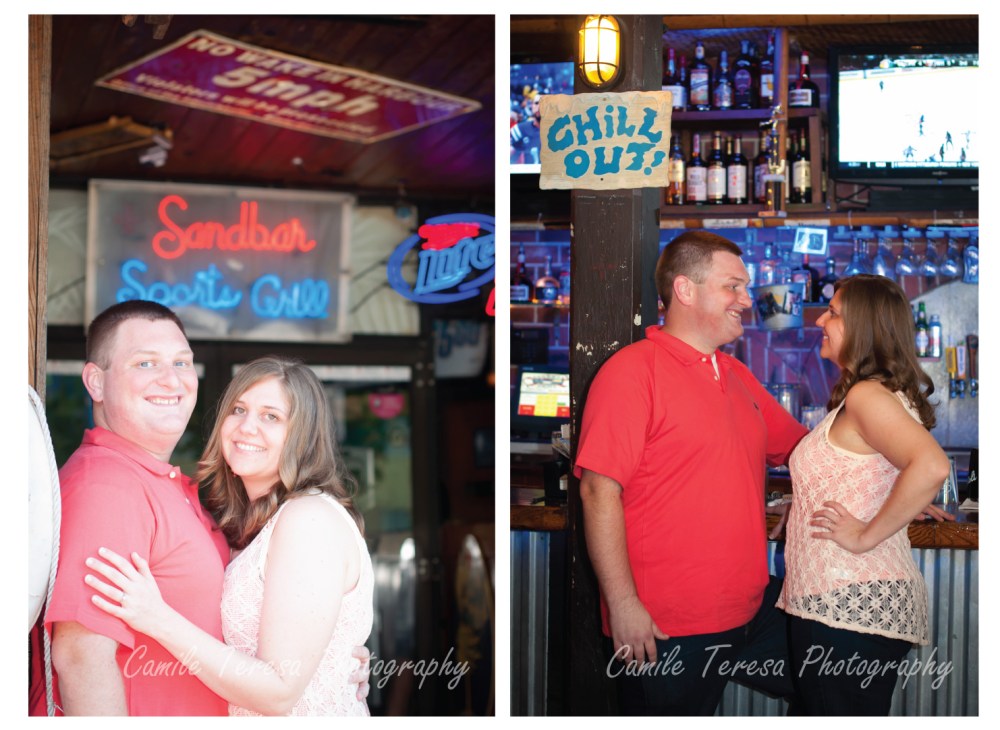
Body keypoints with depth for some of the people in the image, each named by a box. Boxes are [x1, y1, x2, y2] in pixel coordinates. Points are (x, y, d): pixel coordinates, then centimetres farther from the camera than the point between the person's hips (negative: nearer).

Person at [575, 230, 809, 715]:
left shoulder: (738, 376, 14)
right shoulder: (632, 371, -11)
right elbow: (599, 490, -17)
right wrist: (623, 605, -20)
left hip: (753, 611, 8)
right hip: (666, 629, -8)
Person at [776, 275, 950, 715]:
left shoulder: (868, 395, -13)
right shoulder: (876, 394, 18)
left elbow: (931, 467, -29)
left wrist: (866, 535, -20)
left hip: (850, 606, -10)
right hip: (853, 601, 10)